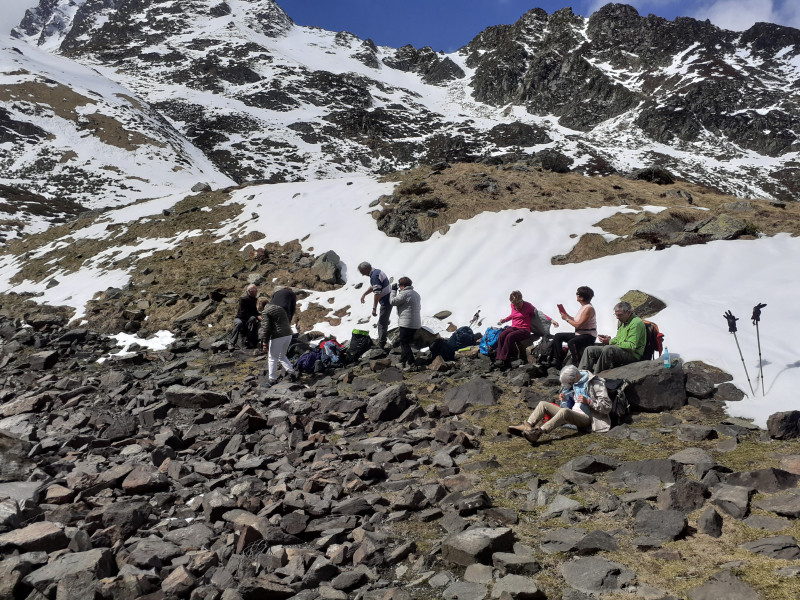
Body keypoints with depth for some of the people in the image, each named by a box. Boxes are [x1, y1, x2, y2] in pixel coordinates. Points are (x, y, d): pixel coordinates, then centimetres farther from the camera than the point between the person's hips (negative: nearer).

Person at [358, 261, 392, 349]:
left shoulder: (374, 276, -22)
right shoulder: (377, 271, 10)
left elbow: (377, 293, -26)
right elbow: (372, 286, 27)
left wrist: (374, 308, -24)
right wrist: (364, 294, 26)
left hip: (386, 301, -11)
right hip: (389, 299, 11)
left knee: (382, 323, -4)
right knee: (384, 321, 21)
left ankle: (381, 344, 1)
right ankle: (382, 341, 34)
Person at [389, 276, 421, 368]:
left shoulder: (404, 293, -14)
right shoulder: (416, 293, 15)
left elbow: (392, 301, -9)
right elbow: (419, 307, 23)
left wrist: (393, 290, 3)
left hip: (407, 323, -9)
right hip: (416, 323, 9)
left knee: (404, 343, -2)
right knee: (404, 342, 18)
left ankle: (410, 362, -6)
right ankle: (403, 360, 23)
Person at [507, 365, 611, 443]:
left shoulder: (596, 383, -6)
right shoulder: (573, 384, 15)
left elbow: (607, 407, -11)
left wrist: (588, 401, -21)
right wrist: (564, 400, 1)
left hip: (586, 418, -8)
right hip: (571, 416, 8)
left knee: (564, 411, -37)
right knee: (543, 404, -4)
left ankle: (539, 432, -51)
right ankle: (527, 426, -27)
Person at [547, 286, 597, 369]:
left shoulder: (589, 308, -18)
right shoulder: (583, 307, 13)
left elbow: (578, 325, -23)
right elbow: (576, 321, 13)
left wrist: (567, 319, -11)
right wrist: (566, 315, 8)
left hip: (588, 336, -10)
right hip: (579, 334, 11)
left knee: (571, 343, -37)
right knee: (557, 336, 6)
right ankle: (558, 361, 3)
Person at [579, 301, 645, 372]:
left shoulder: (636, 323, -14)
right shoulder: (622, 321, 16)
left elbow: (632, 346, -22)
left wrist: (610, 342, -22)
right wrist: (609, 339, 0)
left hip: (632, 354, -10)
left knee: (608, 349, -38)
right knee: (589, 350, -1)